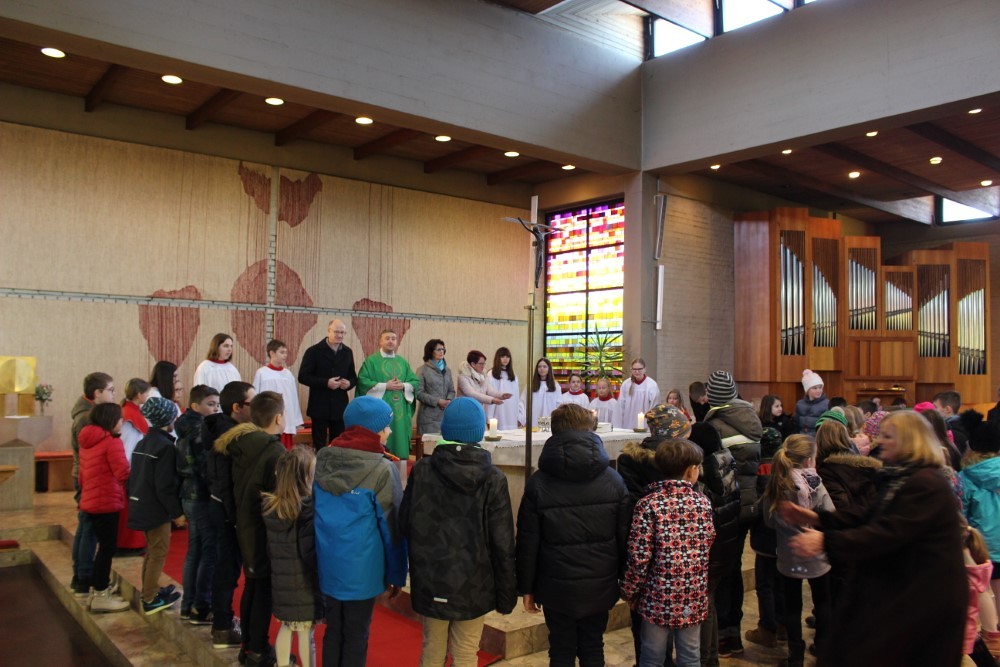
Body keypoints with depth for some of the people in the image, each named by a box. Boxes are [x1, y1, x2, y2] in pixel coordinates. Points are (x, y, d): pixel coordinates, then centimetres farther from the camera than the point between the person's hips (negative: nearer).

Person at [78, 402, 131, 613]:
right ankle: (101, 596, 6)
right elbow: (123, 473, -19)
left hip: (90, 501, 9)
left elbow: (82, 473, 18)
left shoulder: (86, 441, 11)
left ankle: (100, 589, 28)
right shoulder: (112, 441, -16)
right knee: (108, 547, 0)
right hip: (107, 502, -9)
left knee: (103, 545, 19)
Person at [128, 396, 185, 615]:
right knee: (158, 553, 2)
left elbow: (135, 477, 15)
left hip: (141, 505, 9)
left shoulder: (142, 443, 9)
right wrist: (177, 513, -15)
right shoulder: (166, 446, -19)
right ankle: (150, 600, 9)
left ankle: (149, 592, 31)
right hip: (157, 509, -9)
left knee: (151, 551, 21)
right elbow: (165, 486, -22)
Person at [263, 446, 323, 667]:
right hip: (304, 582, -6)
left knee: (286, 626, 21)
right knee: (305, 632, 8)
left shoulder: (269, 505, -1)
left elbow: (270, 545, 7)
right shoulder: (309, 508, -21)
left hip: (280, 579, 6)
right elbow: (310, 551, -20)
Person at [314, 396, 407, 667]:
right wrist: (395, 574, 0)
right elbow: (391, 526, -10)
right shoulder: (383, 470, -16)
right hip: (361, 568, -5)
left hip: (327, 564, 5)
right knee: (356, 636, 11)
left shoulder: (323, 460, -1)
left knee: (333, 630, 19)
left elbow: (316, 512, 10)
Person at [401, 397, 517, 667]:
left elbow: (405, 526, -2)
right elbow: (503, 543, -10)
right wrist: (506, 592, 0)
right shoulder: (492, 478, -12)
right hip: (473, 584, -1)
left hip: (430, 580, 2)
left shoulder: (422, 470, -9)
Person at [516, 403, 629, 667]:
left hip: (557, 585, -2)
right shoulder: (613, 480, -4)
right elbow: (625, 536, 0)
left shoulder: (539, 482, -8)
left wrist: (526, 587, 4)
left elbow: (528, 541, -6)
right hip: (600, 584, 2)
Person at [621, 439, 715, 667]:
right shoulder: (703, 503, -4)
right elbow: (708, 543, 8)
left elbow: (639, 557, -14)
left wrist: (629, 592, -1)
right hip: (694, 597, 3)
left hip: (659, 597, -3)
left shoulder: (649, 505, -15)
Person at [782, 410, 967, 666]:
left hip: (925, 598, -10)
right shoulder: (900, 478, 13)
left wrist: (826, 541, -34)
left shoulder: (925, 484, -21)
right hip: (902, 589, 10)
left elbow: (887, 534, -30)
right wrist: (816, 518, -1)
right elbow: (869, 520, 9)